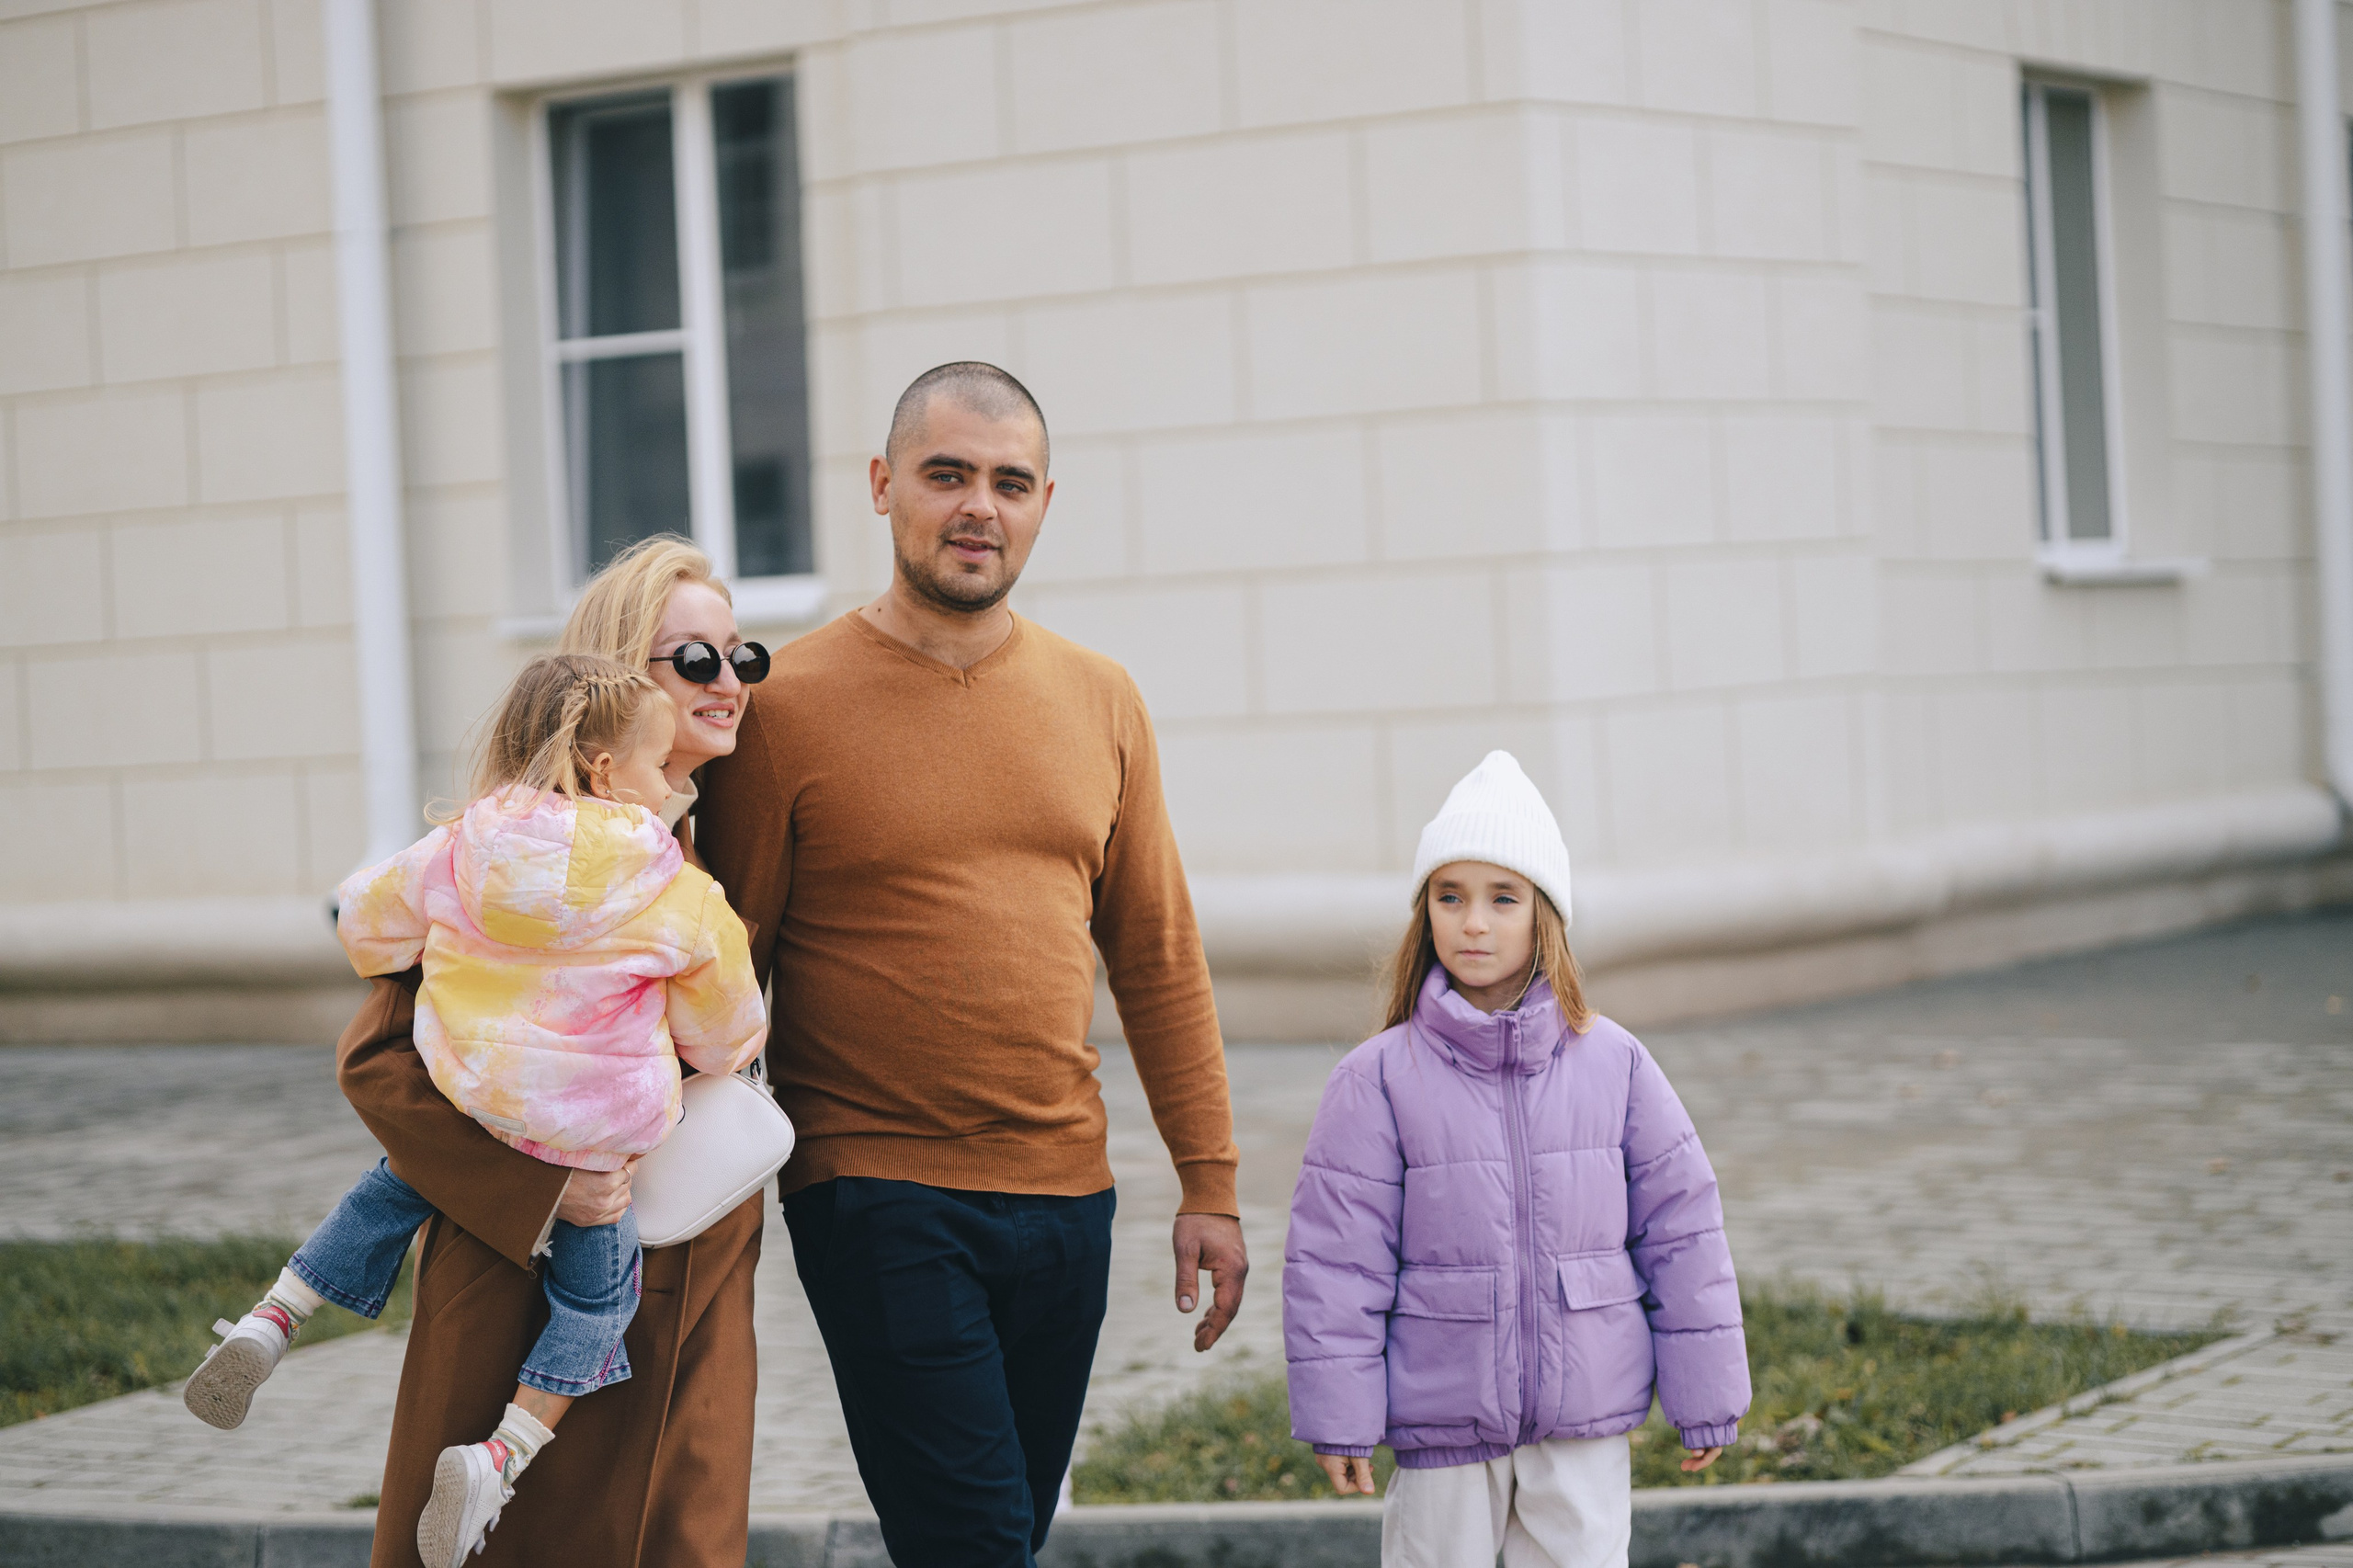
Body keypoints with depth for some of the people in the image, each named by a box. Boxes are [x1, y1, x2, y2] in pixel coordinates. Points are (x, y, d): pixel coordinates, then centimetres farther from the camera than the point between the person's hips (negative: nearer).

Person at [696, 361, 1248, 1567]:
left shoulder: (1100, 703, 9)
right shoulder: (788, 706, -5)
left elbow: (1159, 961, 13)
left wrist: (1208, 1185, 9)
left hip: (1065, 1195, 5)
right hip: (876, 1196, -5)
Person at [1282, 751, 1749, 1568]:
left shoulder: (1613, 1065, -1)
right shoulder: (1379, 1080, -6)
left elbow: (1680, 1228, 4)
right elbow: (1334, 1257, -5)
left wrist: (1705, 1396, 4)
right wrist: (1337, 1416, -6)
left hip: (1586, 1421, 1)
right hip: (1443, 1421, -1)